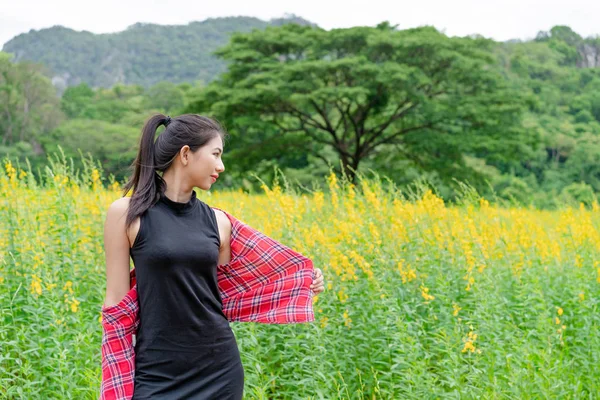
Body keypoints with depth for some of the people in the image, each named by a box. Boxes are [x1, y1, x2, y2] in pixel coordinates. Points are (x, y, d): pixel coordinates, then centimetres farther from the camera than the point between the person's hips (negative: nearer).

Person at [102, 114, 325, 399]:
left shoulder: (217, 221, 5)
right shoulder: (126, 213, -7)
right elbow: (116, 303, -5)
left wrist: (303, 282, 8)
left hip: (219, 368, 4)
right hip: (158, 372, -4)